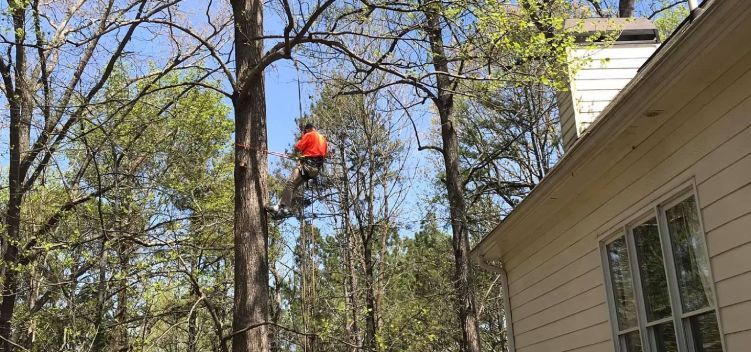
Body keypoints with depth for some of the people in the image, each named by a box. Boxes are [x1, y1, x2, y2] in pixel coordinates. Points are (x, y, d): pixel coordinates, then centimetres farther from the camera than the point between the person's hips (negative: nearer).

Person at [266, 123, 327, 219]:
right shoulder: (323, 139, 27)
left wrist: (302, 137, 14)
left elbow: (297, 147, -1)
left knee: (290, 183, -18)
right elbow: (324, 154, 22)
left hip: (308, 164, -9)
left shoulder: (309, 135, 3)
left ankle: (285, 208, -30)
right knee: (294, 186, 4)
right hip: (317, 167, 9)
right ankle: (280, 206, -3)